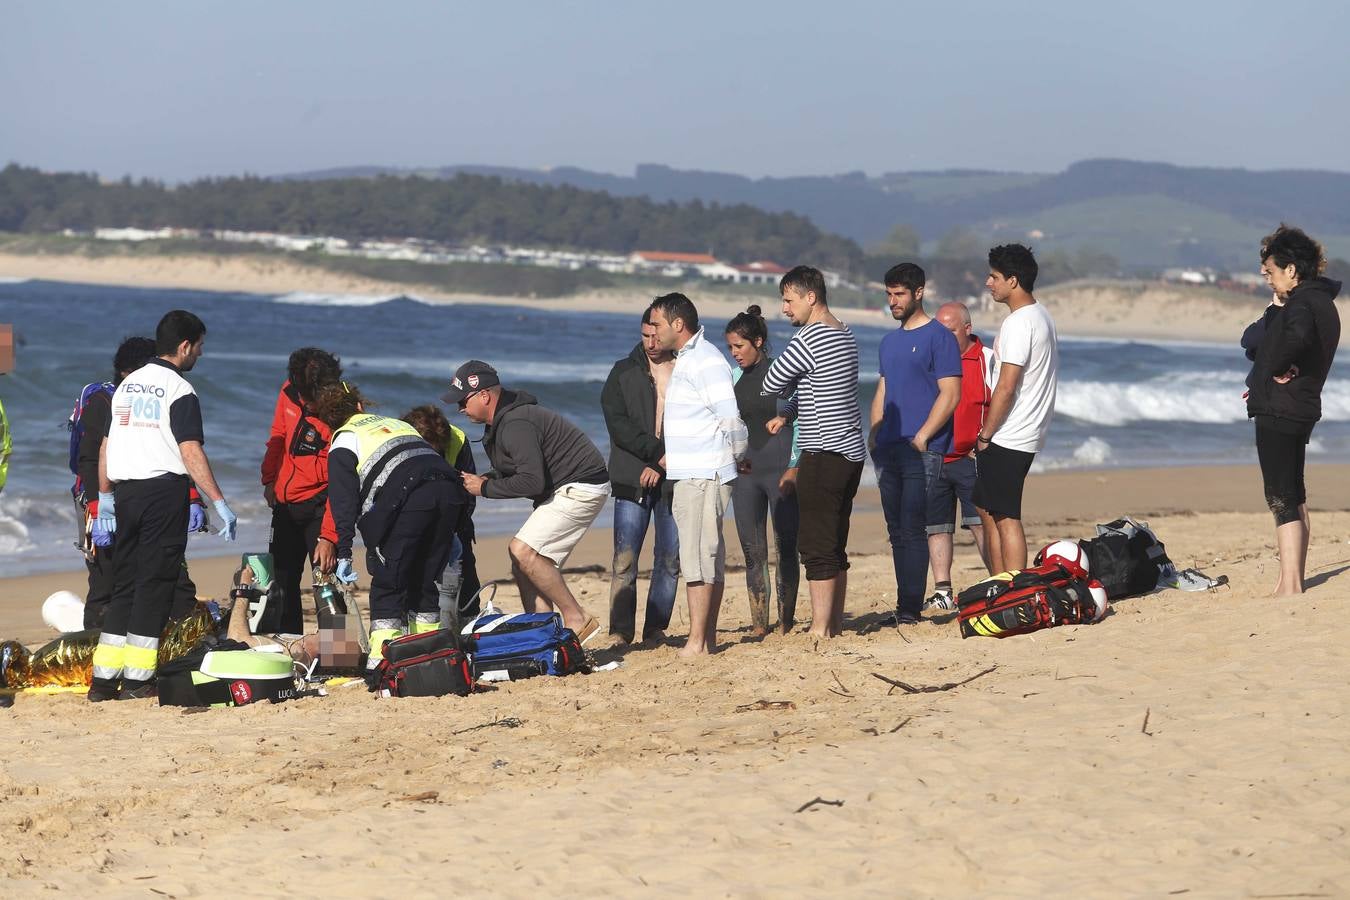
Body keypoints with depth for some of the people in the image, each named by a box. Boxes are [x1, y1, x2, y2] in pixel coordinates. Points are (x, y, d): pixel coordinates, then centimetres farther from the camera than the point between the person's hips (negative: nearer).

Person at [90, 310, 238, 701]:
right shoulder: (179, 390, -8)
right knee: (154, 583, -2)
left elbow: (106, 445, 17)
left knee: (124, 582, 11)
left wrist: (105, 497, 26)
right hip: (164, 491, -7)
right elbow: (191, 452, -16)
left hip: (125, 492, 7)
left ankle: (104, 678, 7)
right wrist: (220, 503, -17)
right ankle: (137, 679, -3)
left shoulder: (127, 385, 14)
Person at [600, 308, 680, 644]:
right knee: (624, 561, -6)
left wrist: (661, 466, -10)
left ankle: (655, 629, 7)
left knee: (670, 560, 1)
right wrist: (658, 451, -13)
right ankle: (620, 633, -5)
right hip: (632, 478, 0)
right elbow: (617, 424, -2)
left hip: (674, 478, 0)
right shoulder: (623, 373, 9)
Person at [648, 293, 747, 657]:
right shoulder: (686, 359, 18)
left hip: (703, 476, -10)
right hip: (689, 476, 10)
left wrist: (738, 455, -6)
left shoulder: (705, 360, -13)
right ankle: (708, 639, 15)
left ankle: (697, 642, -10)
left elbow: (729, 416, -17)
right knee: (710, 559, 11)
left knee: (698, 560, -10)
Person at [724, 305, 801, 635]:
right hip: (745, 471, 5)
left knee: (785, 548, -3)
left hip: (780, 470, -5)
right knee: (752, 551, 3)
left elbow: (801, 423, -5)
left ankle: (786, 623, -1)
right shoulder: (733, 378, 11)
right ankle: (758, 624, 5)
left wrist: (794, 469, -11)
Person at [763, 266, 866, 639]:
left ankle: (819, 630, -7)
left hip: (824, 454, -9)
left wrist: (790, 391, 11)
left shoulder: (809, 338, -15)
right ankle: (835, 625, 17)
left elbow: (772, 383, -8)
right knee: (835, 546, 14)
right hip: (851, 453, 9)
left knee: (816, 547, -7)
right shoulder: (845, 335, 14)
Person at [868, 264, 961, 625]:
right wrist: (874, 436, 10)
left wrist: (921, 437, -16)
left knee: (913, 530, -11)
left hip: (922, 450, -8)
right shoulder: (889, 342, 19)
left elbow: (950, 395, -10)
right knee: (897, 531, 8)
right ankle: (903, 606, 11)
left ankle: (910, 609, -12)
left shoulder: (938, 337, -4)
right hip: (888, 450, 8)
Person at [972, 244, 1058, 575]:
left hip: (1008, 437, -10)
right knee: (986, 509, 16)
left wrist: (985, 435, -13)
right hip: (1027, 434, 10)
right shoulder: (1041, 316, 15)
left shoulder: (1019, 323, -18)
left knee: (1006, 517, -6)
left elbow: (1007, 387, -21)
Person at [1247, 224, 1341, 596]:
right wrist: (1265, 383, 20)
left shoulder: (1302, 304, -17)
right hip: (1302, 409, 11)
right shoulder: (1322, 301, 15)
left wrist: (1277, 368, -23)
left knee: (1283, 501, -10)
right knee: (1294, 499, 16)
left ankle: (1290, 587, -12)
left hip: (1279, 413, -11)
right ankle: (1293, 582, 23)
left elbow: (1298, 336, -40)